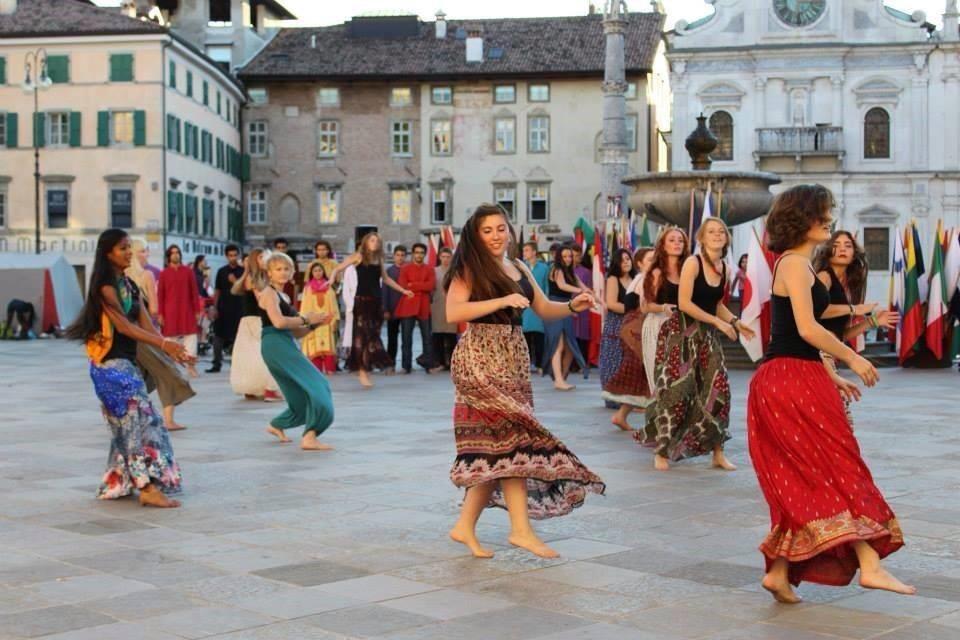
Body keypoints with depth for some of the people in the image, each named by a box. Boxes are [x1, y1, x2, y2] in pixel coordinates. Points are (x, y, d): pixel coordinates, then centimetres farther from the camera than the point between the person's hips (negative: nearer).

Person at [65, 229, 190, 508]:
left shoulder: (129, 285, 13)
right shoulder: (106, 286, -12)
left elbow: (146, 324, 6)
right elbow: (123, 326, -20)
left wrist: (172, 350, -7)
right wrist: (164, 344, -28)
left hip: (127, 362, 9)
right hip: (111, 364, -9)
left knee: (128, 423, 12)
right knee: (139, 418, -13)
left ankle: (116, 484, 22)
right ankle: (148, 488, -15)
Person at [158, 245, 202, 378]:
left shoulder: (188, 271, 4)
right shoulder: (164, 274, 2)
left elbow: (194, 292, 5)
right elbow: (160, 295, 3)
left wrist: (197, 310, 0)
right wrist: (160, 314, -2)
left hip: (187, 310, 1)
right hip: (170, 312, -1)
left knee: (190, 335, -3)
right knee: (171, 336, 1)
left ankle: (191, 365, 1)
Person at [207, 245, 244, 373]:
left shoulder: (243, 271, 1)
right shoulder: (221, 271, 7)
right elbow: (217, 291, 9)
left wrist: (236, 282, -17)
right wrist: (215, 308, 3)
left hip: (238, 308, -2)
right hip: (223, 309, 2)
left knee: (236, 337, 2)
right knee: (219, 336, 2)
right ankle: (217, 364, 10)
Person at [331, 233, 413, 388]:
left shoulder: (379, 259, 13)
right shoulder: (358, 257, -1)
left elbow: (386, 279, 26)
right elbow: (338, 269, -4)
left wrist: (403, 290, 28)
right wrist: (332, 279, -24)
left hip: (375, 300, 5)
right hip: (361, 300, -5)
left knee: (373, 335, 4)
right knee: (362, 335, -8)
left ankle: (366, 368, 10)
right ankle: (362, 371, -8)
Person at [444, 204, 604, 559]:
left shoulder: (519, 269, 17)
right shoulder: (469, 269, -4)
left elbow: (544, 310, 19)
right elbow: (453, 313, -17)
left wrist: (572, 306, 0)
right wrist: (502, 301, -21)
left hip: (514, 358, 7)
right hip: (481, 359, -7)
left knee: (496, 445, 6)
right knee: (511, 437, -12)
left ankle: (465, 526, 14)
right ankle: (521, 529, -8)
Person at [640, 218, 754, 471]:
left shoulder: (724, 267, 7)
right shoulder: (693, 263, -13)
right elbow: (684, 303, -18)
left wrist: (735, 322, 2)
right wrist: (718, 322, -17)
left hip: (707, 335, 6)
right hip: (682, 332, -6)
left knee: (718, 388, -1)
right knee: (677, 391, -5)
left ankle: (717, 453, 8)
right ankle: (661, 452, 7)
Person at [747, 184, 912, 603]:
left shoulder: (798, 264, 20)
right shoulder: (795, 263, -10)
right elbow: (807, 328, -20)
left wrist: (830, 376, 19)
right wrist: (852, 358, -10)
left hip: (794, 379, 9)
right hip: (792, 380, -9)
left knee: (799, 481, 9)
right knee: (840, 469, -8)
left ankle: (779, 572, 9)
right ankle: (869, 564, -10)